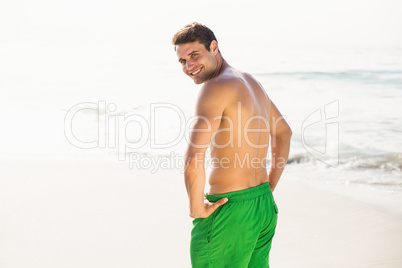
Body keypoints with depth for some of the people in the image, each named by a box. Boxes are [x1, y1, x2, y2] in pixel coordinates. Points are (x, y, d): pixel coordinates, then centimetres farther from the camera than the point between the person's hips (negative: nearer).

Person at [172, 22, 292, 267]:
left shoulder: (216, 87, -16)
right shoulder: (250, 81, 12)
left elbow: (194, 158, -27)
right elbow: (284, 133, 26)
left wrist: (196, 208, -13)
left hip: (230, 209, -9)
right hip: (265, 206, 9)